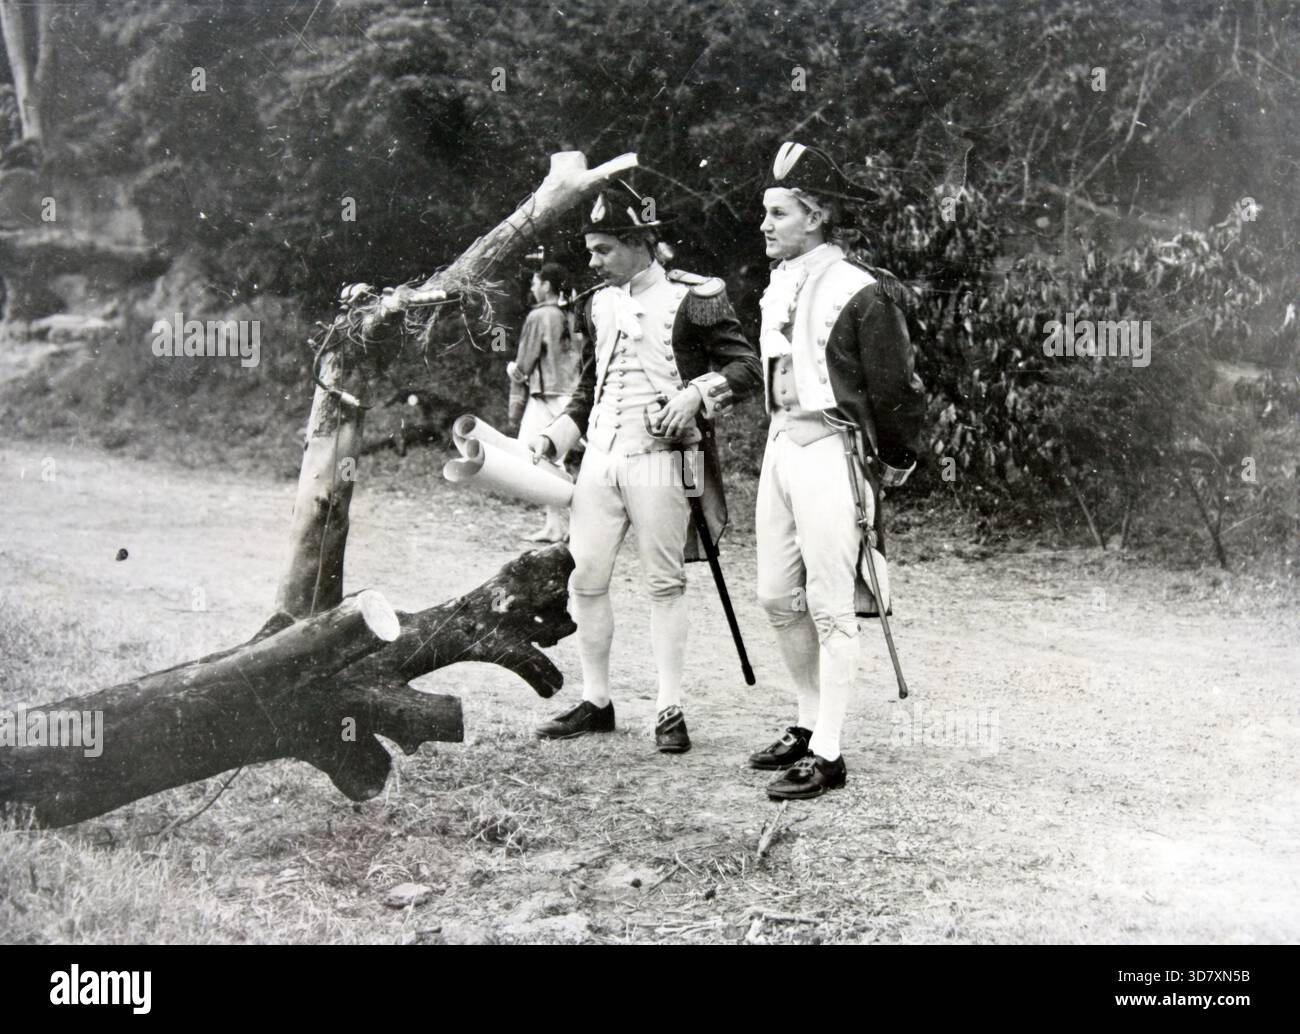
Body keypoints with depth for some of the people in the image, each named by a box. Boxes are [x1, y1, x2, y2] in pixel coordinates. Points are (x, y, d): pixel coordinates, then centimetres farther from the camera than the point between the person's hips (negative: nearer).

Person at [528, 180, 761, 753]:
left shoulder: (692, 298, -4)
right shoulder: (599, 304, 15)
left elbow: (747, 367, -4)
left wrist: (695, 392, -19)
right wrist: (551, 438, 13)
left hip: (660, 457, -6)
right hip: (600, 457, 6)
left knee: (664, 583, 0)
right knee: (584, 578, 4)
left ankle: (670, 711, 7)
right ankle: (595, 701, 16)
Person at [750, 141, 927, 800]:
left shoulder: (862, 293, -14)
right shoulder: (779, 284, 10)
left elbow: (898, 392, -9)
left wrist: (895, 465, 2)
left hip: (830, 454, -8)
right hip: (780, 446, 8)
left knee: (829, 608, -3)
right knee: (777, 597, 13)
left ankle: (825, 755, 3)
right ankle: (809, 723, 28)